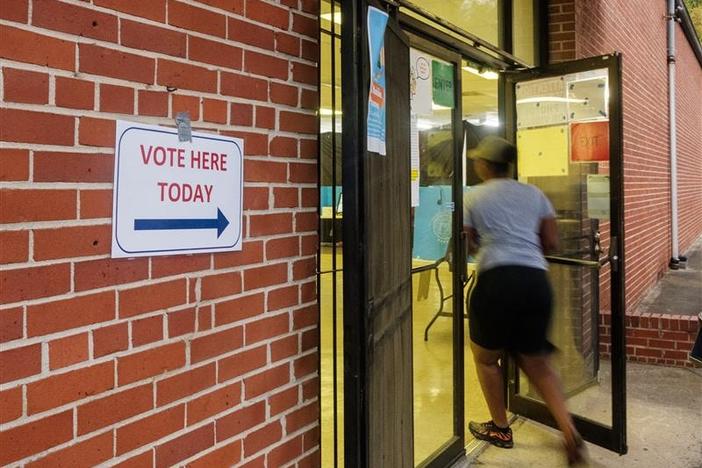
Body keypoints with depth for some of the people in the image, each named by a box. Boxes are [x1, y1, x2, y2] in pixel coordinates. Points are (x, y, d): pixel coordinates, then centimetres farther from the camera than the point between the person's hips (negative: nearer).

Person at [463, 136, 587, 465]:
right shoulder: (534, 193, 15)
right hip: (536, 280, 4)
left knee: (486, 357, 17)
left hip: (497, 279, -4)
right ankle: (570, 433, 6)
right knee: (537, 363, 17)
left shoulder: (473, 197, 6)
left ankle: (500, 429, 27)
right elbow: (552, 244, 14)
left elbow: (468, 247, 6)